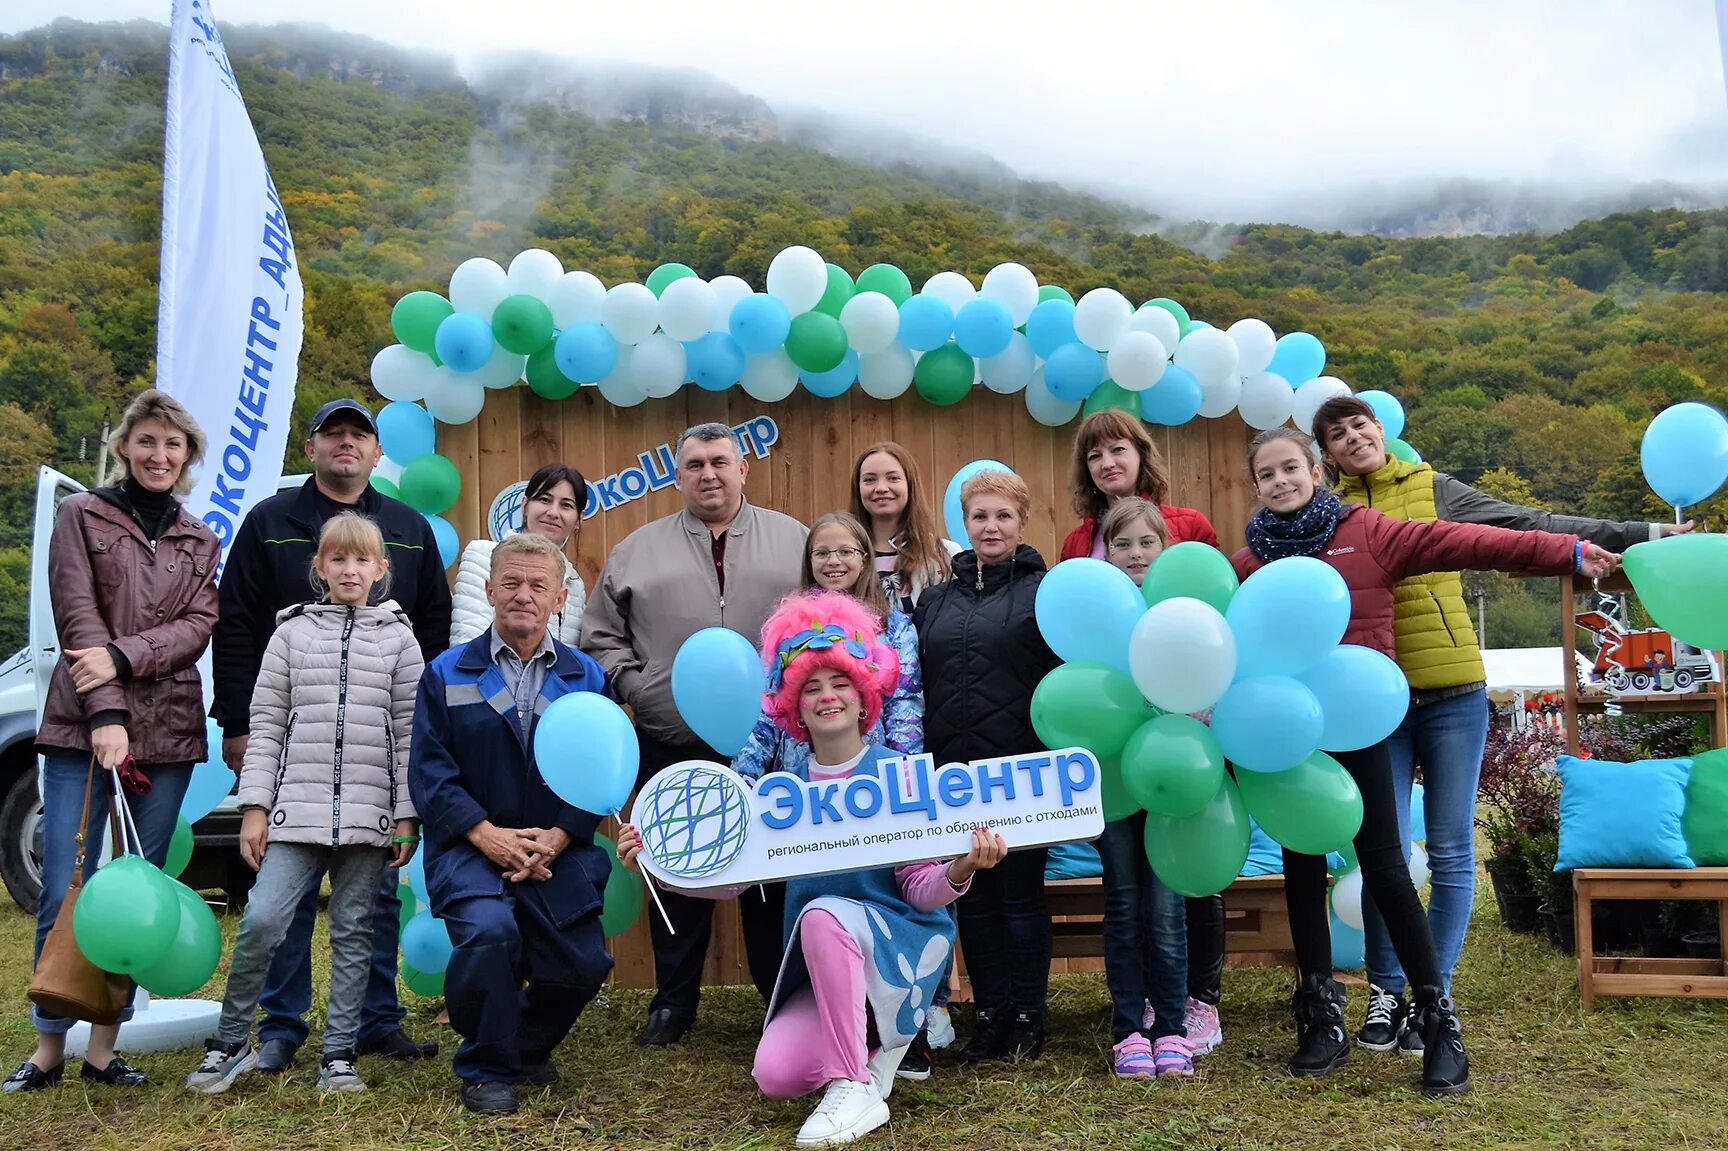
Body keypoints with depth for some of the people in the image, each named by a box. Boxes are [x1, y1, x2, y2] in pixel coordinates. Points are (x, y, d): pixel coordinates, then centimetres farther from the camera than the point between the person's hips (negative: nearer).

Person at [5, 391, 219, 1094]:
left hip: (168, 733, 3)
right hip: (83, 725, -3)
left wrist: (122, 657, -15)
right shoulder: (81, 515, 6)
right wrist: (106, 714, -16)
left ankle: (103, 1049, 13)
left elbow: (198, 628, 2)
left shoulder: (200, 543, 15)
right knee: (64, 892, -5)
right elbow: (77, 616, -5)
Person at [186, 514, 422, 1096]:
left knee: (352, 933, 6)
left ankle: (339, 1055, 16)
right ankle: (230, 1043, 8)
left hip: (369, 813, 0)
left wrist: (407, 816, 0)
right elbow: (266, 725, 7)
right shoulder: (293, 632, 9)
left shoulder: (398, 638, 7)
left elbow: (409, 731, 5)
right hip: (296, 810, 0)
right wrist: (255, 806, 0)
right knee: (260, 921, -11)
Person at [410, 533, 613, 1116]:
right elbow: (429, 770, -4)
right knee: (488, 931, -28)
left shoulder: (586, 677, 7)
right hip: (470, 846, -2)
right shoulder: (446, 674, 4)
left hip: (557, 851, 2)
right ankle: (486, 1069, -2)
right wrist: (486, 833, -16)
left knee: (584, 963, -6)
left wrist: (557, 838, -13)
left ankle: (528, 1046, 28)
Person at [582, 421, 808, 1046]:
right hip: (672, 749, 1)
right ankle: (674, 999, 23)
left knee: (774, 874, 7)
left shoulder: (793, 540, 8)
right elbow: (601, 636, 12)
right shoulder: (637, 551, 10)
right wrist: (633, 685, -3)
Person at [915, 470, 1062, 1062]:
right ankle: (990, 1013, 21)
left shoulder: (1043, 591, -1)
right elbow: (916, 683, 15)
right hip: (953, 774, 4)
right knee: (973, 897, 9)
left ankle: (1028, 1017, 16)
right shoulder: (935, 600, 12)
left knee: (1020, 894, 4)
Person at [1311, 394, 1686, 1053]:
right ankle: (1385, 995, 15)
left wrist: (1637, 534, -3)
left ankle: (1434, 994, 16)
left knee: (1450, 852, 4)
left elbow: (1527, 527, 2)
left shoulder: (1433, 491, 5)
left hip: (1452, 692, 0)